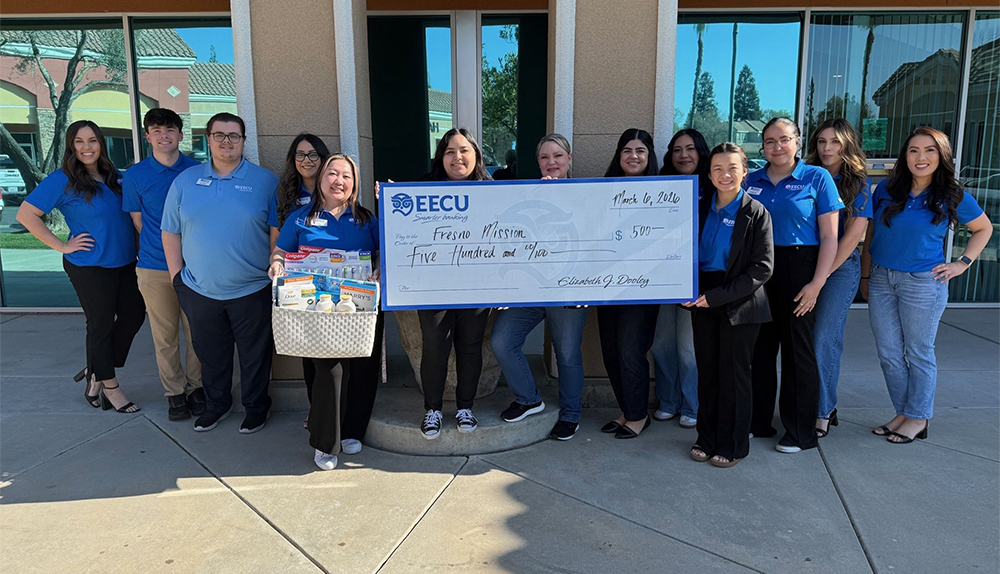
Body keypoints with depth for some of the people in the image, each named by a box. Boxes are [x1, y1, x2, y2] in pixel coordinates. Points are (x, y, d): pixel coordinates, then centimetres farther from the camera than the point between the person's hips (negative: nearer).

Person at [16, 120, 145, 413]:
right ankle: (109, 387, 20)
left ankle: (95, 371, 27)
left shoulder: (115, 177, 7)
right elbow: (25, 215, -11)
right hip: (90, 266, -6)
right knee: (101, 324, 4)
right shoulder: (62, 180, -9)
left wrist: (137, 247, 7)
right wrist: (62, 246, -13)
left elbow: (132, 213, 21)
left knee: (134, 315, 9)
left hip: (125, 263, 6)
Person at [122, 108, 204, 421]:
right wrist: (163, 246, 6)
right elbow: (138, 221, 9)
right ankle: (174, 391, 21)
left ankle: (196, 386, 24)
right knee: (164, 335, 7)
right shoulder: (135, 176, 1)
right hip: (155, 267, 0)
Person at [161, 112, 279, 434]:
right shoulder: (185, 181, 5)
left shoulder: (265, 181, -2)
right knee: (210, 354, 17)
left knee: (255, 355, 10)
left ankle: (256, 407, 29)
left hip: (252, 290, -2)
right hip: (199, 290, 3)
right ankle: (216, 405, 38)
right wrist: (177, 275, 4)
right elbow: (171, 232, 8)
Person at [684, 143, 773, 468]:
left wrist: (720, 295, -18)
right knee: (706, 372, 11)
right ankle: (707, 439, 25)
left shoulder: (755, 213, -7)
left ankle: (732, 445, 19)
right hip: (703, 303, 4)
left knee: (733, 374, 4)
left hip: (739, 304, -4)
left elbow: (763, 267, -12)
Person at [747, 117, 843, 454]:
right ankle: (758, 421, 23)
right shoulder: (752, 181, 10)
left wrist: (817, 283, -13)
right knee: (759, 347, 8)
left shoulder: (817, 178, 0)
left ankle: (800, 433, 15)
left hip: (798, 269, -4)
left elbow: (829, 237, -4)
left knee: (797, 350, 3)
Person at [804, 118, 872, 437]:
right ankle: (822, 404, 19)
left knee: (824, 339, -7)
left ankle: (823, 412, 5)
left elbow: (853, 234, -8)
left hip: (841, 267, -3)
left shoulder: (858, 183, 0)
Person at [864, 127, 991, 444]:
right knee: (888, 354, 9)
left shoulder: (953, 197, -5)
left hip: (923, 283, -3)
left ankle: (917, 419, 20)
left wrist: (962, 264, 1)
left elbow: (984, 228, 11)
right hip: (882, 279, 4)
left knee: (918, 354, 7)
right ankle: (903, 412, 24)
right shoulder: (886, 190, 1)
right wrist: (866, 274, 9)